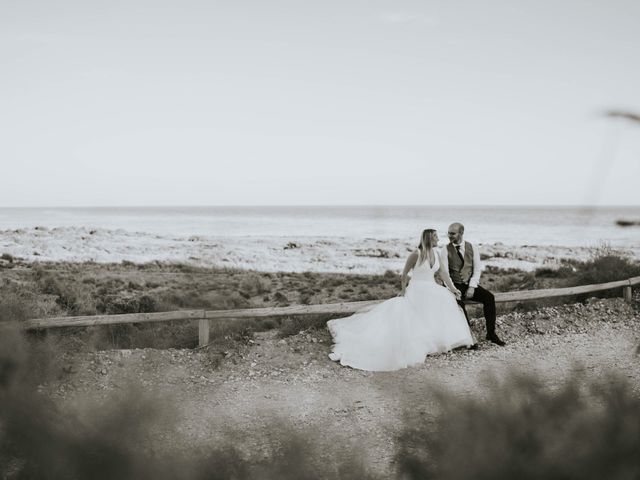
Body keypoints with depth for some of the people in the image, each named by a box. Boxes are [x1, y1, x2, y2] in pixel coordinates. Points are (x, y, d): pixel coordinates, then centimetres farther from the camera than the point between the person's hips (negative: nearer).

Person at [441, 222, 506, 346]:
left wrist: (472, 287, -13)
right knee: (459, 301, -35)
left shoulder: (472, 248, 5)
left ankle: (491, 333, -15)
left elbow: (477, 269, 1)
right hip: (455, 286, -2)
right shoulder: (446, 250, 0)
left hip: (470, 285, 2)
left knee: (489, 297, -23)